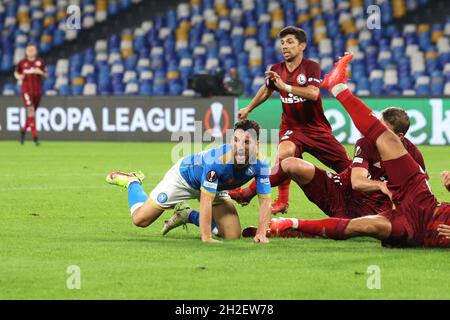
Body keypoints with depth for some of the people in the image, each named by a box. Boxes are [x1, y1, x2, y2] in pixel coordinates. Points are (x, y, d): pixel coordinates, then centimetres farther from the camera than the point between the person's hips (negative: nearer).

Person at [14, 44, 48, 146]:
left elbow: (46, 75, 8)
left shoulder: (40, 62, 4)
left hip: (37, 91, 3)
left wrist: (41, 72, -14)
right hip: (26, 91, -3)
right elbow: (16, 73, 14)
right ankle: (35, 136, -17)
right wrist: (18, 76, -8)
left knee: (32, 113, 12)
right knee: (31, 112, -15)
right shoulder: (22, 63, 1)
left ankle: (23, 131, 37)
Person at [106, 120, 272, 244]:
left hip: (216, 186, 5)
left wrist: (261, 233, -36)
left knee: (233, 235, -2)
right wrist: (206, 238, -46)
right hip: (185, 176, -5)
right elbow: (206, 200, -43)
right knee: (140, 219, -2)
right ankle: (132, 181, 31)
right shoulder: (217, 159, -44)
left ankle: (188, 215, 22)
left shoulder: (260, 163, -29)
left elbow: (265, 201, -22)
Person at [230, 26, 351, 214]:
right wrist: (248, 109, 34)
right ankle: (282, 201, -25)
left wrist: (286, 87, -35)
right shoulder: (277, 70, 2)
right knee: (285, 153, -32)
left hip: (316, 127, -1)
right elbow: (266, 90, 24)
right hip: (291, 127, 1)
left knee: (346, 166, -5)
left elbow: (313, 93, -28)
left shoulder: (311, 67, -11)